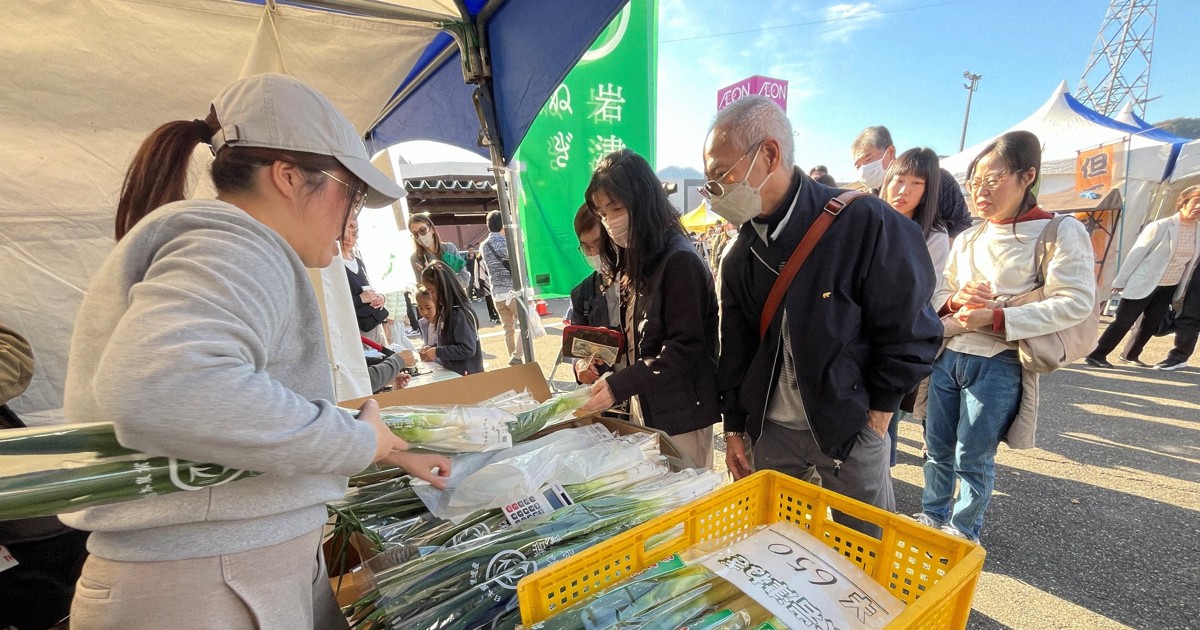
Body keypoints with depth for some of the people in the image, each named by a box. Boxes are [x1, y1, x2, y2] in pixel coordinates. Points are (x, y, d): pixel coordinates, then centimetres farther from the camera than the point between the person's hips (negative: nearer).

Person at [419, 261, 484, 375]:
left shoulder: (460, 314, -21)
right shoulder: (446, 310, 5)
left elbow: (468, 349, -24)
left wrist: (437, 352, -18)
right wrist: (432, 348, 0)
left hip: (466, 376, -8)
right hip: (451, 372, 8)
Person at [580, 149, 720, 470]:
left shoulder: (679, 261, -17)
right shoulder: (633, 261, 8)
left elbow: (685, 347, -20)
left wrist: (619, 386, -25)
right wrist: (604, 357, -4)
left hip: (681, 413, -7)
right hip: (645, 407, 7)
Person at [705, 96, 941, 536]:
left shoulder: (866, 223, -17)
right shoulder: (740, 255, -1)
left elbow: (910, 330, -10)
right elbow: (735, 348, 5)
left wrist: (877, 413, -8)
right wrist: (735, 427, 7)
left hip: (852, 429, -3)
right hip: (770, 430, 4)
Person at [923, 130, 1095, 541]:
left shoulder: (1060, 231, -5)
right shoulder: (967, 239, 11)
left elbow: (1076, 302, -13)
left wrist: (996, 318, -22)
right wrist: (955, 300, -9)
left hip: (998, 365, -5)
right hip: (948, 356, 5)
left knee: (973, 459, 6)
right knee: (937, 449, 15)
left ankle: (963, 533, 28)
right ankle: (932, 516, 35)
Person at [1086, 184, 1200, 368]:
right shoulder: (1161, 226, -14)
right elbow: (1137, 253, -11)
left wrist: (1183, 288, 16)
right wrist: (1121, 281, -10)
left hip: (1169, 289, 6)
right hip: (1143, 284, -6)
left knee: (1152, 325, 10)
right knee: (1123, 322, -5)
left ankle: (1130, 355, 25)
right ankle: (1096, 355, 2)